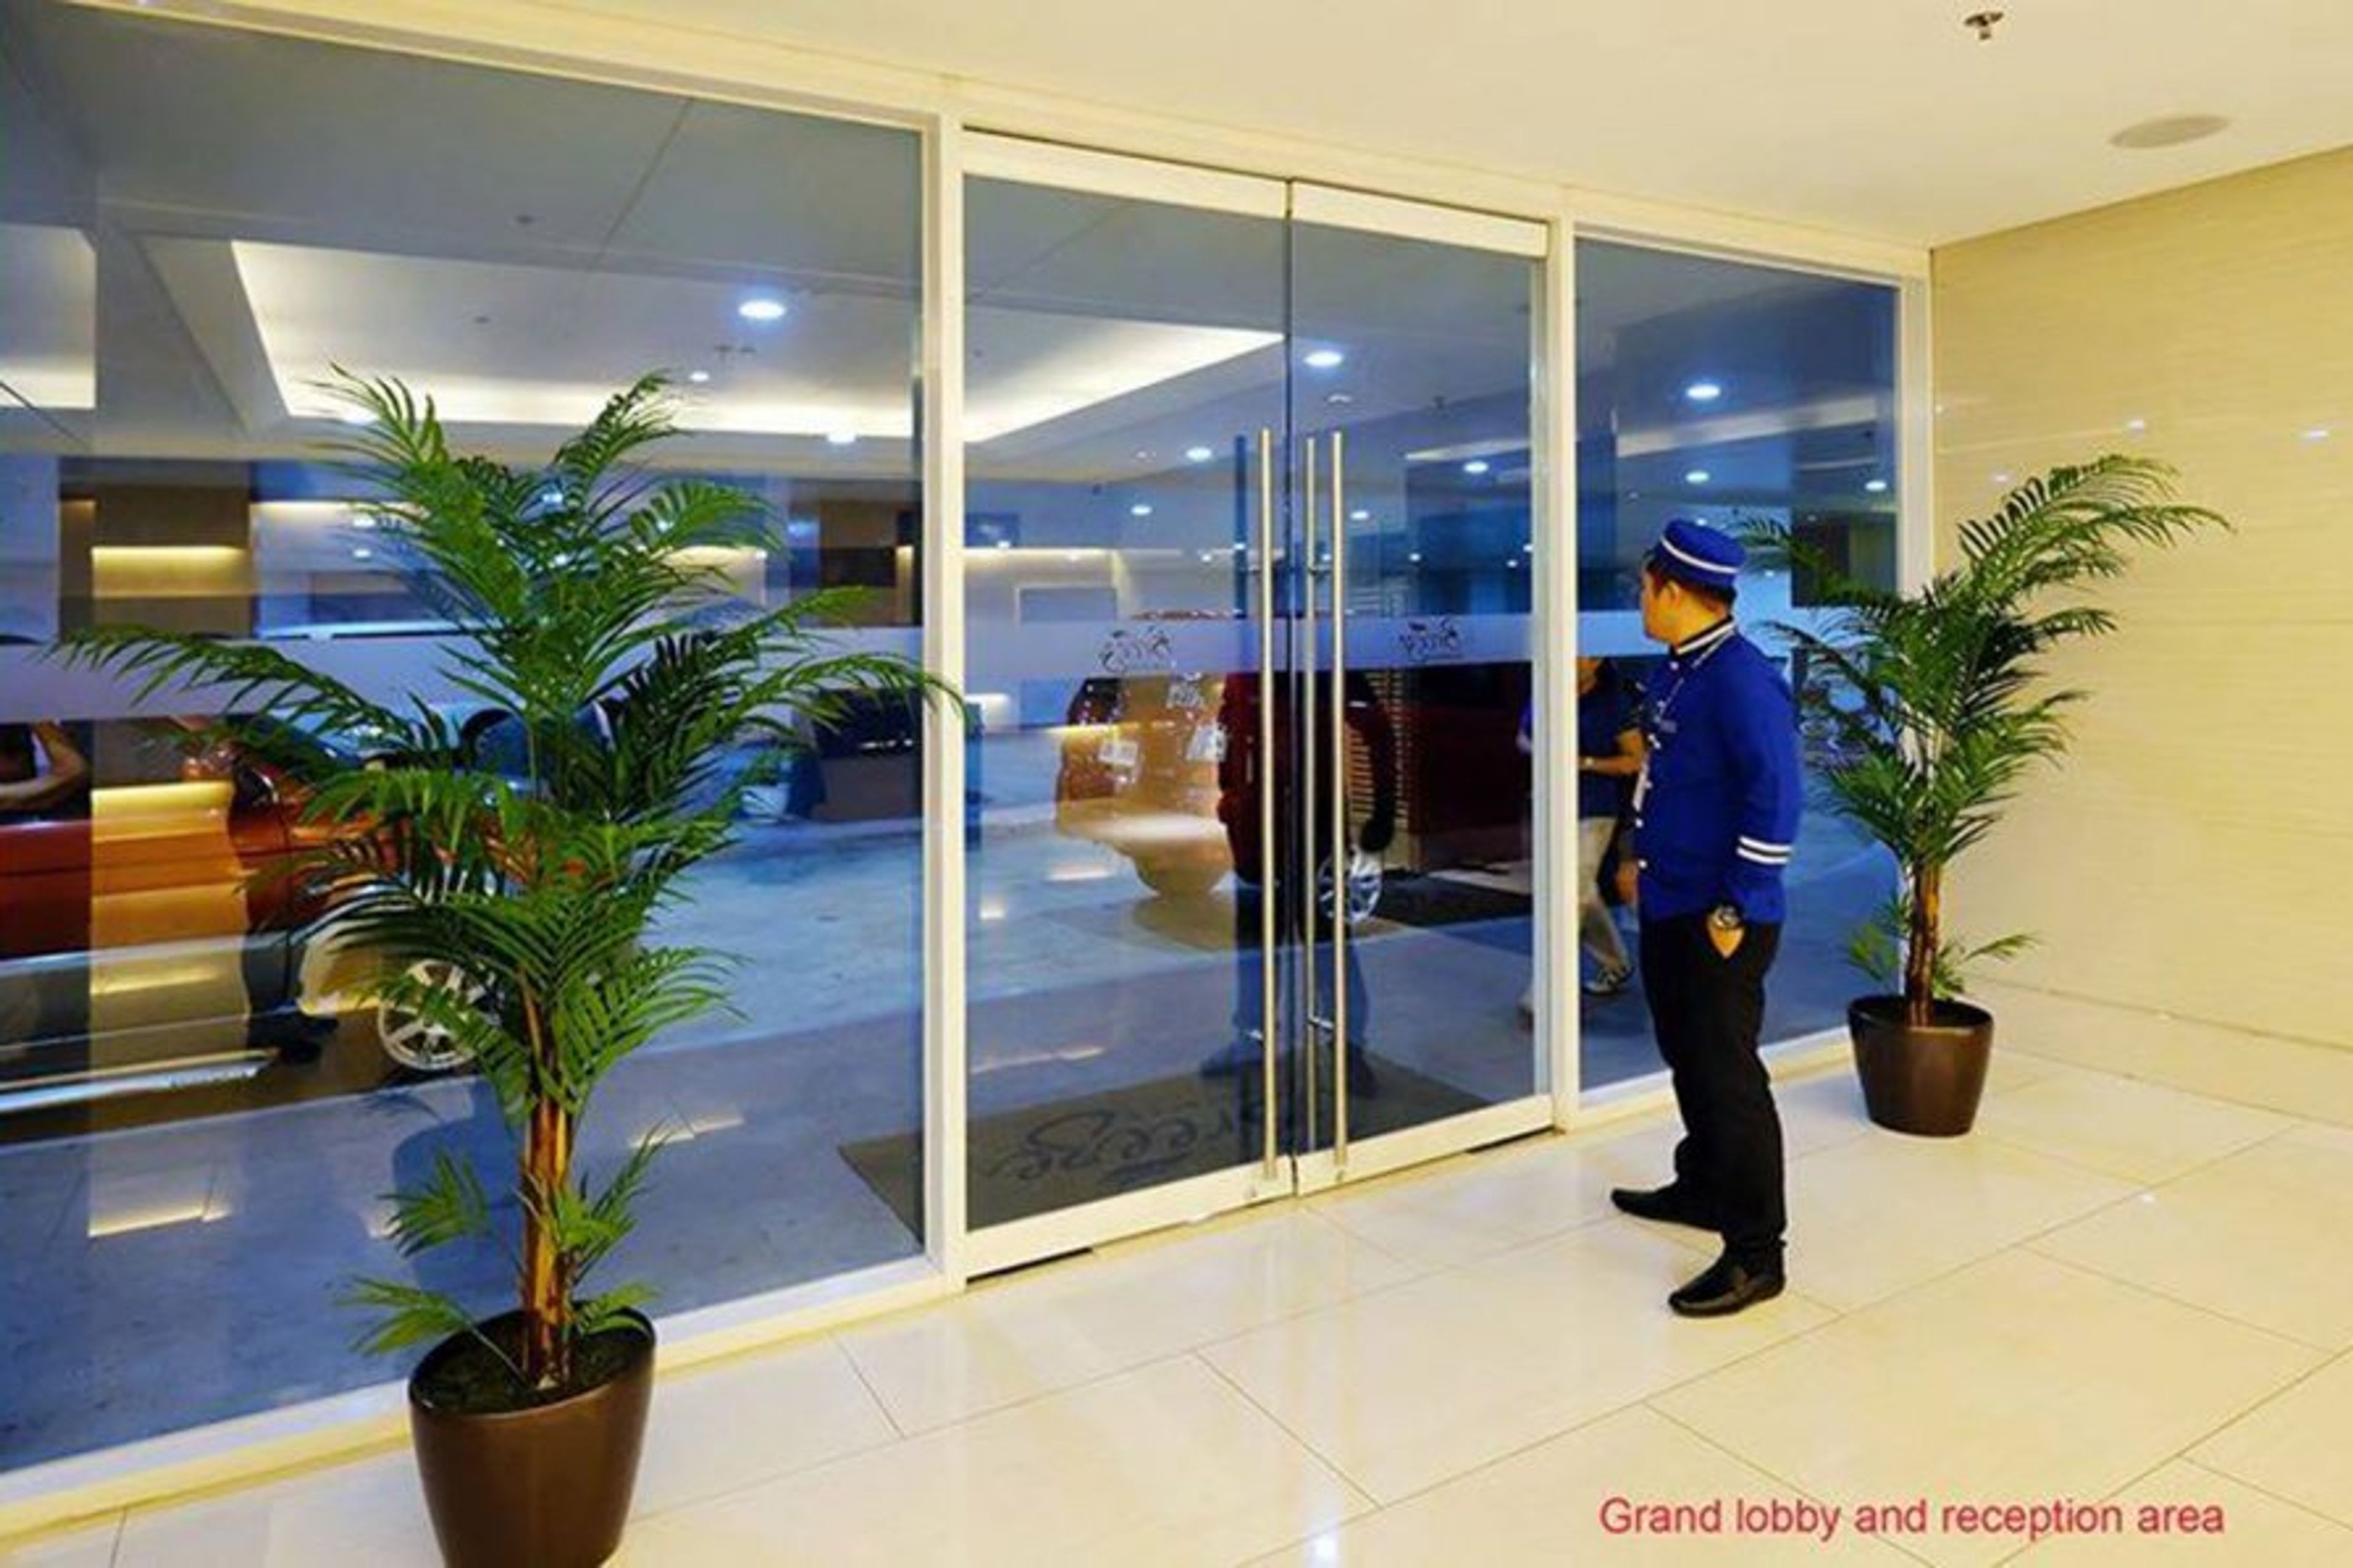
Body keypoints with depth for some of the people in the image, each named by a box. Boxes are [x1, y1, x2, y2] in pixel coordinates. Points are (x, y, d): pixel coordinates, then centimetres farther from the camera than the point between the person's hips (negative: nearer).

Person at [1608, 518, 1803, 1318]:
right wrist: (1646, 858, 22)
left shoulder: (1740, 677, -20)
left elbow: (1774, 799, -24)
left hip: (1720, 920, -10)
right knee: (1687, 1058, 22)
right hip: (1670, 907, 10)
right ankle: (1701, 1189, 40)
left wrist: (1738, 908, -22)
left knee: (1728, 1076, -3)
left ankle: (1755, 1254, 8)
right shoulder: (1677, 671, 10)